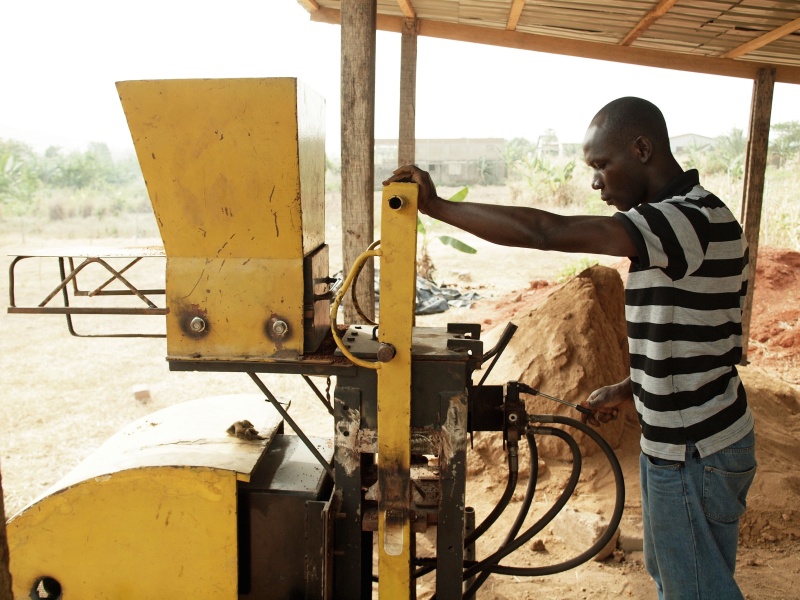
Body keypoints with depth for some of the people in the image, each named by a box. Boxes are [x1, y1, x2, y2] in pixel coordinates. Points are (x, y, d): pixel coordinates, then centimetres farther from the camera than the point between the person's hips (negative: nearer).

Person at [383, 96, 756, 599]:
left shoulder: (692, 219, -25)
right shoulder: (689, 217, 8)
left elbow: (546, 232, -34)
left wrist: (436, 206, -27)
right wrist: (629, 390, 10)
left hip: (696, 456, -10)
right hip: (679, 442, 10)